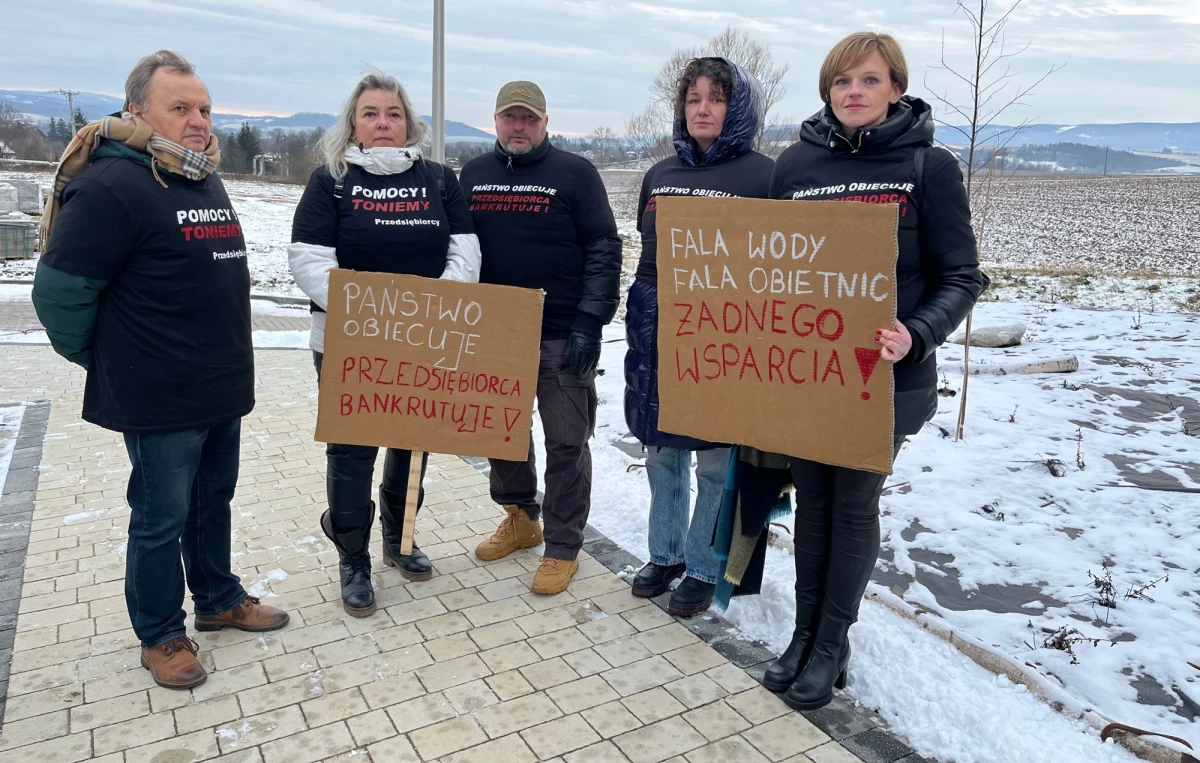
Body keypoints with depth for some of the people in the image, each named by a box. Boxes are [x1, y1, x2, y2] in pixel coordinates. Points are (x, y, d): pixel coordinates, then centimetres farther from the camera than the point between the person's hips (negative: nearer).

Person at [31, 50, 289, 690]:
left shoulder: (207, 182, 11)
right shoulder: (111, 186, -17)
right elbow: (60, 289, -16)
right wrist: (99, 359, -2)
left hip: (223, 390, 8)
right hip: (159, 399, -8)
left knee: (213, 501, 21)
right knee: (161, 520, 7)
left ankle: (219, 600, 39)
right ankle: (161, 635, 26)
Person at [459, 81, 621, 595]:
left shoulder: (575, 174, -3)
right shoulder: (474, 175, 10)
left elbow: (604, 250, -7)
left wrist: (589, 323, -15)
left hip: (561, 336, -5)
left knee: (566, 442, 1)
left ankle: (563, 546, 15)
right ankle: (520, 518, 36)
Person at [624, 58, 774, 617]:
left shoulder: (764, 176, -4)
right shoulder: (660, 175, 12)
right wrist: (639, 326, 16)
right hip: (657, 331, 5)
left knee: (715, 459, 4)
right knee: (662, 451, 14)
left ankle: (704, 568, 22)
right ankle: (665, 553, 32)